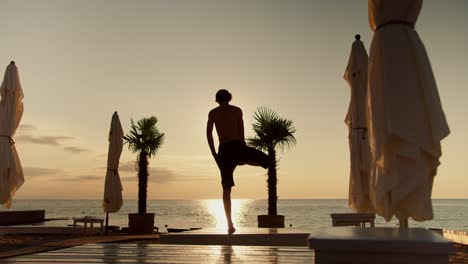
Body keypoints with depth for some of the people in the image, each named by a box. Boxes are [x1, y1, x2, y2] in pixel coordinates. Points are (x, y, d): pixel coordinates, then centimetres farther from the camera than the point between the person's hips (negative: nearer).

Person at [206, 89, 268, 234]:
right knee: (266, 160, 20)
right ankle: (241, 161, 5)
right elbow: (241, 132, 3)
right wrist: (244, 154, 7)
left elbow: (209, 133, 0)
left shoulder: (213, 113, 11)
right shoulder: (237, 110, 9)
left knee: (226, 188, 6)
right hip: (238, 146, -2)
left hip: (224, 150, 2)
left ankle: (230, 224, 1)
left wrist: (214, 154, 3)